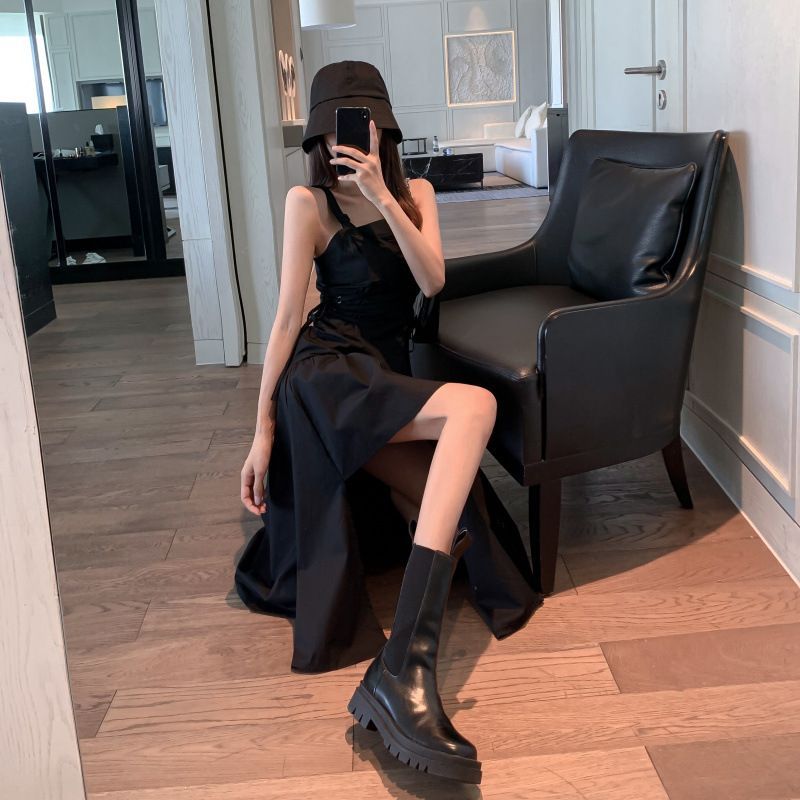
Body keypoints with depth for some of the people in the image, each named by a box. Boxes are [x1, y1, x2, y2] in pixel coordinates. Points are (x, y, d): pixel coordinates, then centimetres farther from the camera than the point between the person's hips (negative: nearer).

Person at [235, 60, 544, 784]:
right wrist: (263, 431, -7)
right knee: (474, 405, -34)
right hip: (329, 374, -7)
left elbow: (432, 280, -4)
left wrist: (382, 195, -15)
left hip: (388, 379, 7)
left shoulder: (415, 194, 13)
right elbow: (288, 317, -6)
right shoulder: (309, 203, -2)